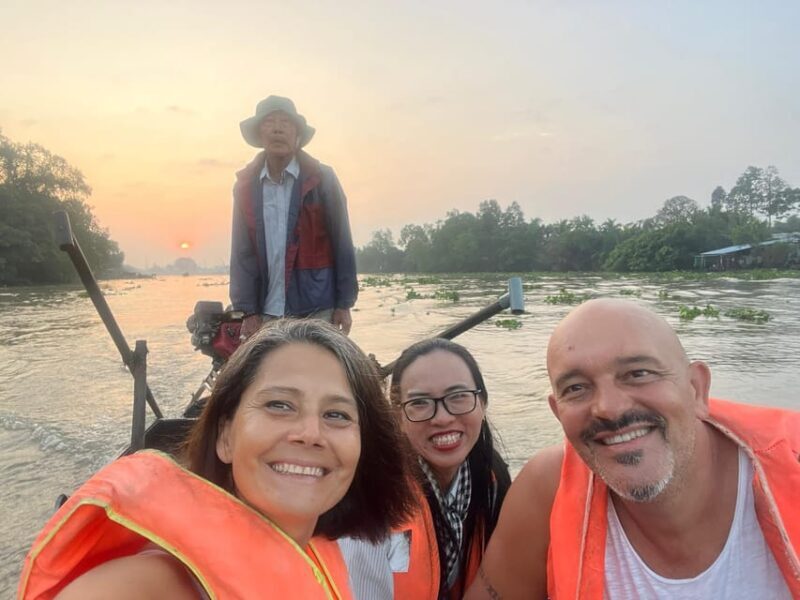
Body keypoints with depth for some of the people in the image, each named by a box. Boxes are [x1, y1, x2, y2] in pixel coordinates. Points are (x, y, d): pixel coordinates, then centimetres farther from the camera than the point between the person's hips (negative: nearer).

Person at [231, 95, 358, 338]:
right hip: (268, 313, 2)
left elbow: (342, 244, -1)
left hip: (317, 310, -2)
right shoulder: (245, 184, 7)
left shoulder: (321, 179, 0)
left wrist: (344, 304, -4)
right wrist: (248, 310, 0)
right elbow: (242, 252, 5)